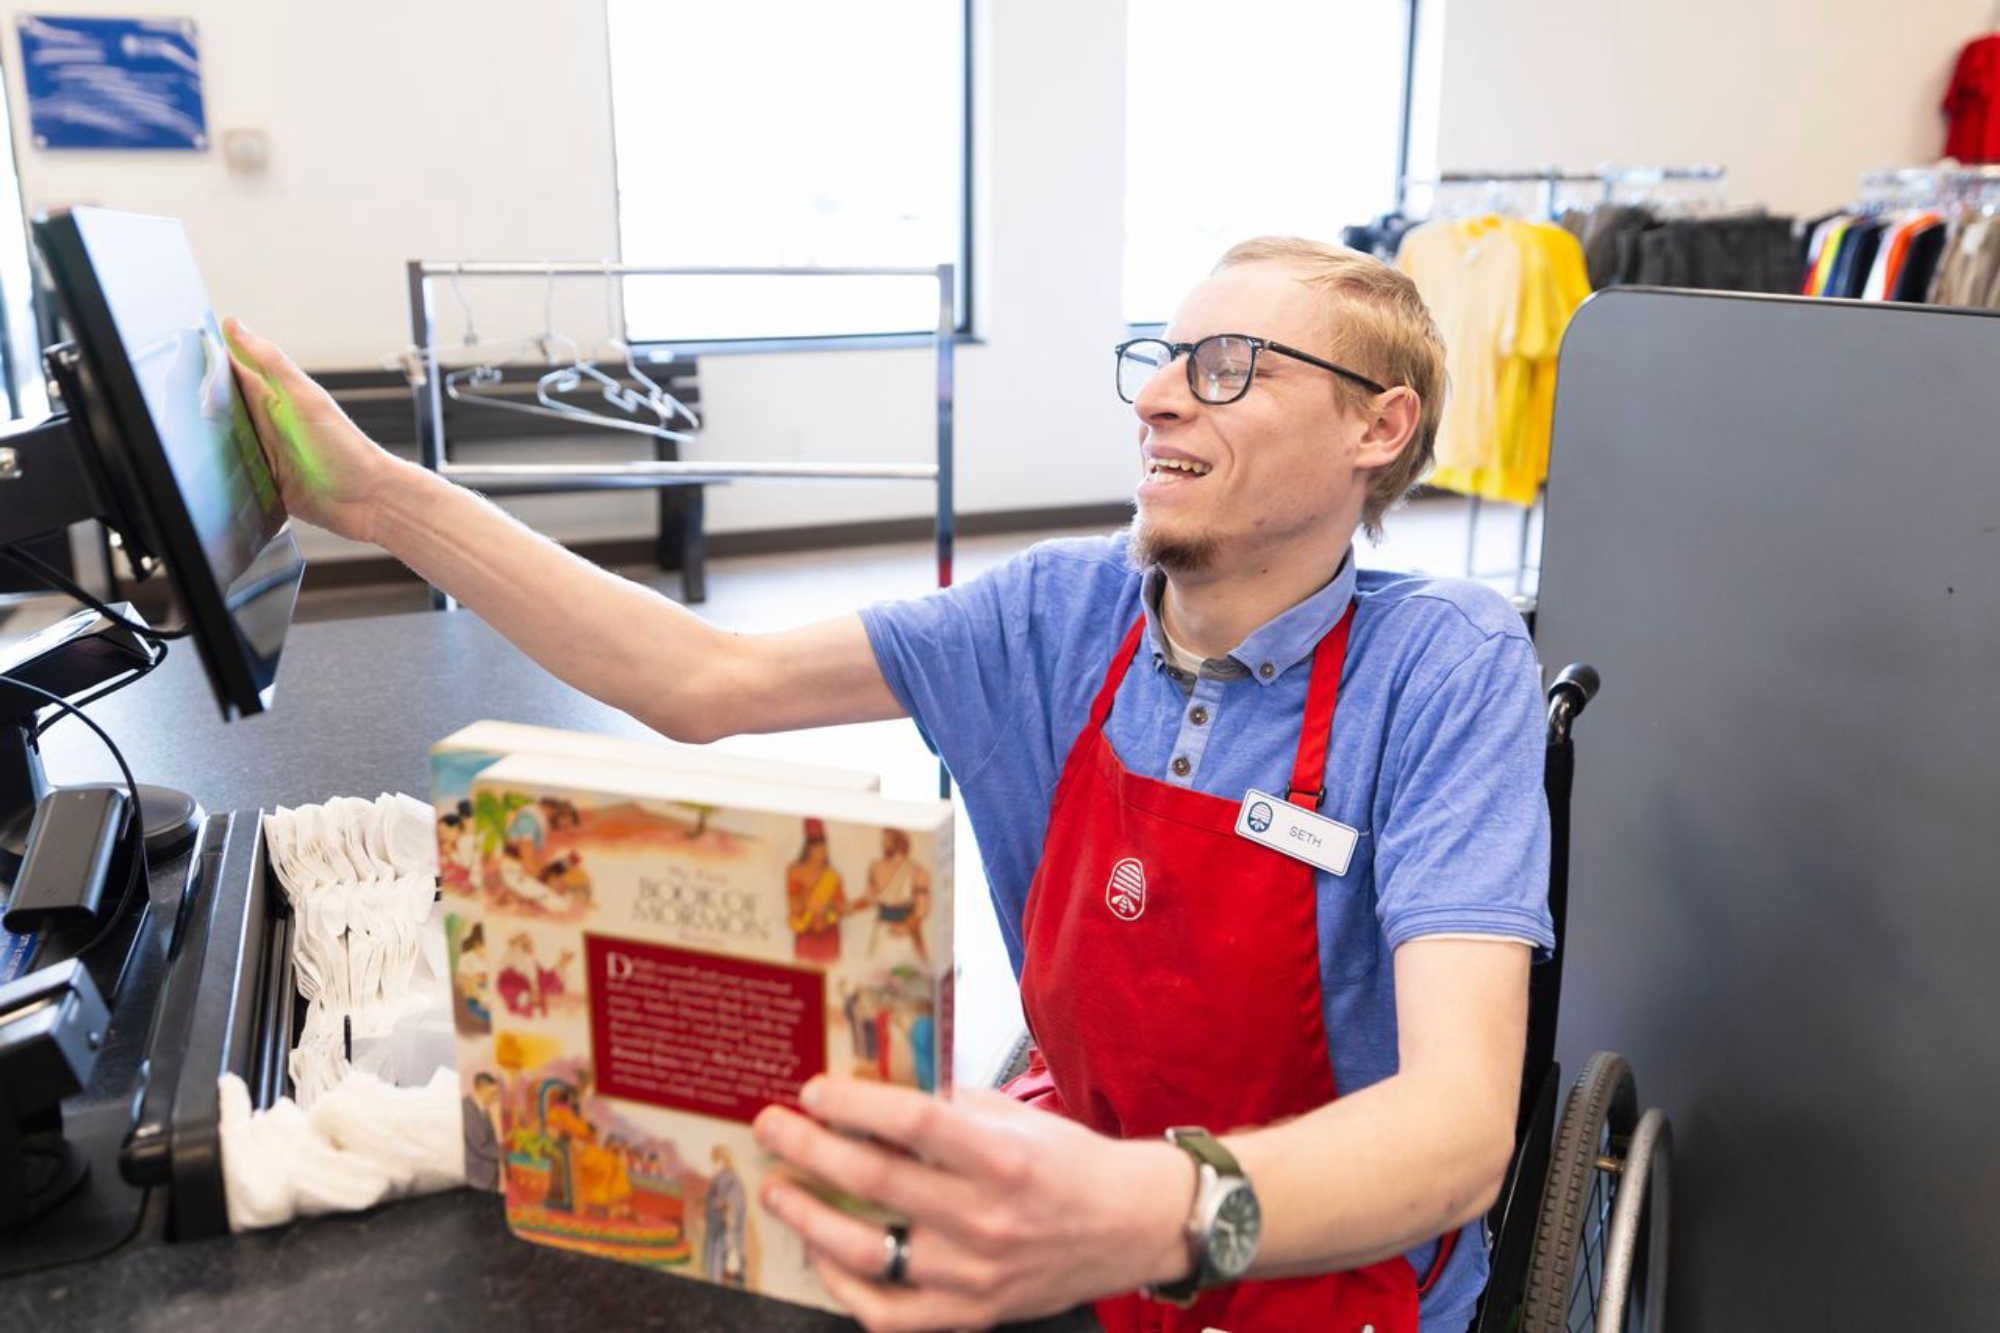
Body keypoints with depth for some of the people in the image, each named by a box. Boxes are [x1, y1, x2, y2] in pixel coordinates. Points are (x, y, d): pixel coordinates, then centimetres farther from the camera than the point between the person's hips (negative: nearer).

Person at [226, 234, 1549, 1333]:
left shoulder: (1443, 668, -19)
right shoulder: (1066, 612, -6)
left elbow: (1458, 1129, -30)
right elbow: (710, 683, -8)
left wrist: (1158, 1216, -50)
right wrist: (382, 495, -13)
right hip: (1075, 1159, 4)